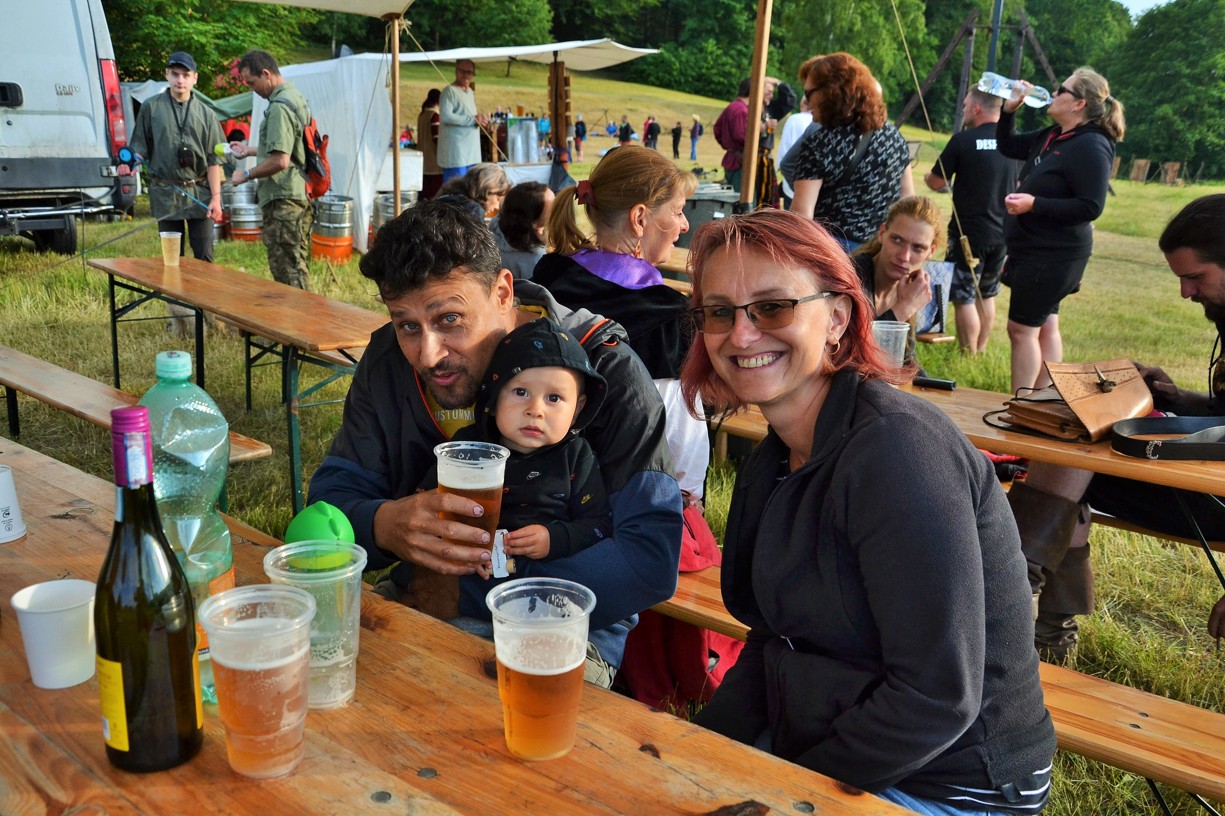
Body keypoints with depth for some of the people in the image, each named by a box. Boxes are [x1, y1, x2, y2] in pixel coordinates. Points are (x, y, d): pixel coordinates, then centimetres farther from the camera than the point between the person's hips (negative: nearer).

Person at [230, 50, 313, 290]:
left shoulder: (279, 107, -16)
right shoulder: (296, 98, 15)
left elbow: (280, 161, -24)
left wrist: (247, 175, -10)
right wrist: (250, 151, 29)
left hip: (282, 201, -10)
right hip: (300, 196, 10)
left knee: (286, 273, -6)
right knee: (298, 269, 16)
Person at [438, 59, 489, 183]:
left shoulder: (471, 92, 18)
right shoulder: (449, 91, -9)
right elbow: (445, 116, -23)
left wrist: (480, 119, 6)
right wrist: (473, 119, -20)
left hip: (472, 152, 9)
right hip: (455, 152, -9)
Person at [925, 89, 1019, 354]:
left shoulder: (963, 140, -12)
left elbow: (936, 183, -4)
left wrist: (929, 178, 18)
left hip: (969, 232, -6)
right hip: (1003, 232, 6)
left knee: (964, 297, 1)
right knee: (987, 295, 18)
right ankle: (981, 351, 26)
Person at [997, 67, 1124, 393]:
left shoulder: (1091, 147, -18)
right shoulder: (1051, 137, 9)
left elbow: (1090, 207, -23)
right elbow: (1008, 146, 23)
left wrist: (1034, 204, -28)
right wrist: (1009, 109, 8)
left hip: (1053, 255, -10)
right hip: (1038, 251, 10)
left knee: (1022, 329, -7)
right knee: (1045, 327, 13)